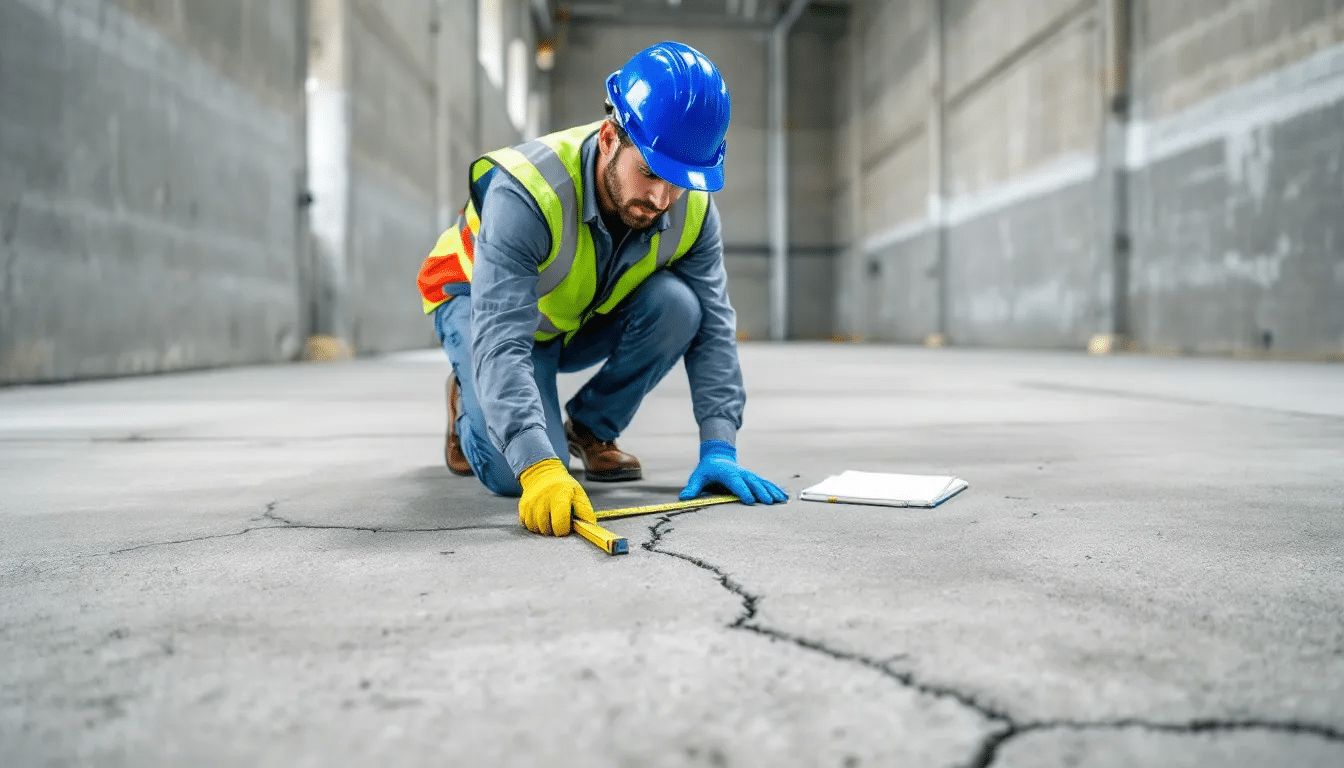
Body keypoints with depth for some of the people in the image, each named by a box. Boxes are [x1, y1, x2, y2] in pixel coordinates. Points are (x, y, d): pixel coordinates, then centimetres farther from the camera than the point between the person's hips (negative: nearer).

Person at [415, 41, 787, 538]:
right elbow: (501, 344, -46)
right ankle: (470, 403, 12)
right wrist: (537, 468, -58)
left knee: (677, 306, -27)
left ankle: (591, 429, -2)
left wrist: (719, 450, -30)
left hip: (589, 321, 5)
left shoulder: (691, 207, -23)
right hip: (485, 306, -4)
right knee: (515, 472, -25)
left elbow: (713, 325, -20)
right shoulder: (526, 193, -39)